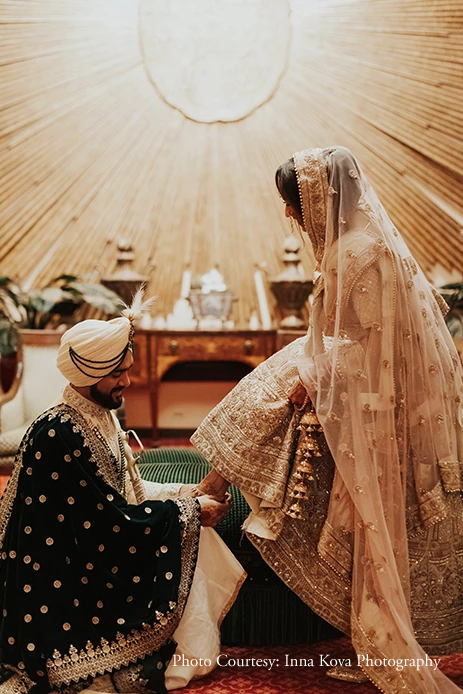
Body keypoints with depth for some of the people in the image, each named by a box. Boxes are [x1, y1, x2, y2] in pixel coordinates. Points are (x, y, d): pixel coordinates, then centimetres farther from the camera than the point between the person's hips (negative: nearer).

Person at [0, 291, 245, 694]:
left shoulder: (101, 417, 2)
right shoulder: (60, 434, -27)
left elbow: (124, 491, 11)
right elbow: (111, 521, -24)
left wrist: (189, 493, 1)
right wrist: (190, 509, -16)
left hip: (91, 550, 9)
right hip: (61, 581, -9)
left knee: (187, 524, 4)